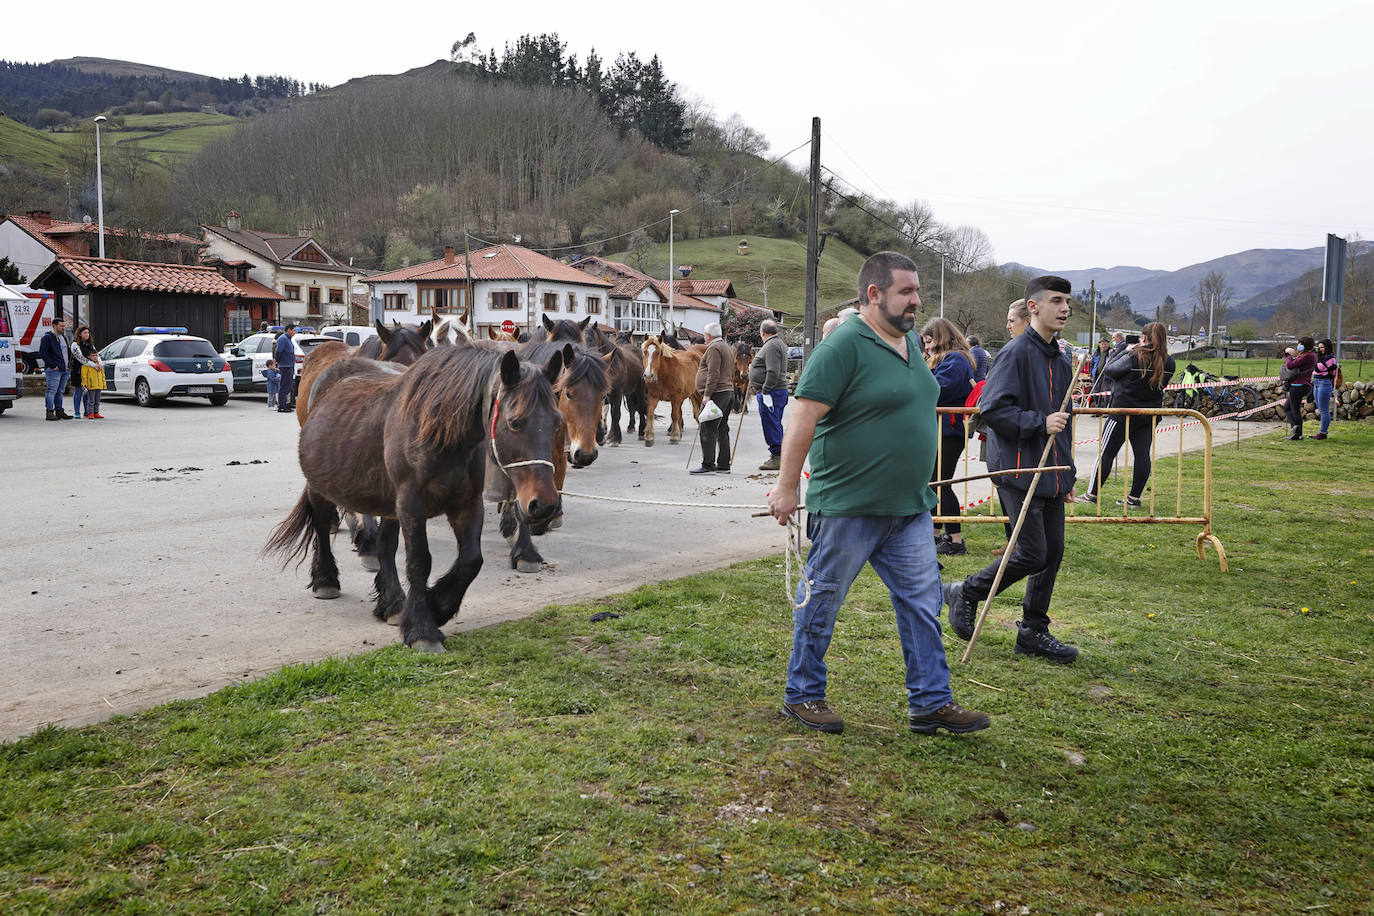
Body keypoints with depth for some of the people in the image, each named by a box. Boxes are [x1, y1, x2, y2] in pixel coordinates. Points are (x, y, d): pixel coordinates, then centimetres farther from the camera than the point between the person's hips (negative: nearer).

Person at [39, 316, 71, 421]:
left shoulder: (63, 338, 19)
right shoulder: (47, 338, -7)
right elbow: (42, 353, -14)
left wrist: (67, 365, 16)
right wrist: (52, 365, -17)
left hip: (64, 369, 8)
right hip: (54, 370, -8)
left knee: (60, 391, 12)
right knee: (51, 391, -8)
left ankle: (59, 411, 17)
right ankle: (50, 413, -8)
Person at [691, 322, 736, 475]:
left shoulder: (714, 348, -10)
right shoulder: (726, 347, 22)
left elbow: (714, 374, -20)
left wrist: (707, 394, -21)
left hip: (716, 393, -11)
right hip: (728, 392, 11)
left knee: (707, 429, -11)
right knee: (722, 429, 12)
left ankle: (708, 465, -14)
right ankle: (723, 465, 14)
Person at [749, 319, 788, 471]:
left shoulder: (771, 346, -15)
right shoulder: (778, 343, 18)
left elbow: (773, 372, -23)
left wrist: (765, 391, -22)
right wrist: (754, 367, 36)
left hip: (770, 392, -11)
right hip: (780, 390, 11)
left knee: (771, 425, -7)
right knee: (775, 425, 14)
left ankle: (776, 457, -5)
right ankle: (777, 457, 19)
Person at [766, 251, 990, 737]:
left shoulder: (911, 341, 12)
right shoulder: (844, 346, -15)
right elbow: (804, 418, -18)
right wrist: (787, 487, -19)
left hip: (910, 506, 8)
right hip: (847, 507, -8)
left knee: (922, 603, 9)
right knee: (821, 602, 7)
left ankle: (930, 702, 19)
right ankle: (802, 695, 22)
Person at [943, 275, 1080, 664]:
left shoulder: (1061, 361, 16)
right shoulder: (1016, 353, -11)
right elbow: (992, 408, -19)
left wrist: (1068, 475, 22)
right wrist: (1040, 423, -22)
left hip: (1050, 470, 8)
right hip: (1017, 468, -8)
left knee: (1053, 551, 8)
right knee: (1032, 554, -8)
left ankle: (1033, 632, 19)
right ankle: (965, 593, 12)